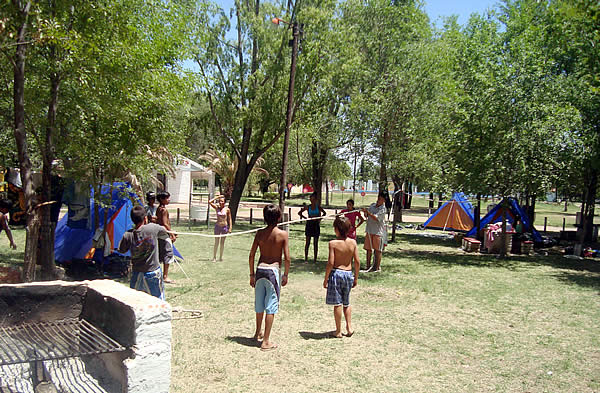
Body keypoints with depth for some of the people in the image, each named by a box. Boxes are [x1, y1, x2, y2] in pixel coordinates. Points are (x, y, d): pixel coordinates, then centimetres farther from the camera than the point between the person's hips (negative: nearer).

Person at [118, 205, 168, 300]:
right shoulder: (153, 228, -15)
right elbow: (165, 232, 6)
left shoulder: (128, 235, -10)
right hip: (153, 272, -2)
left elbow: (121, 250, 5)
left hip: (137, 274, 2)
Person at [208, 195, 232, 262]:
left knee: (222, 243, 9)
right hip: (217, 226, 0)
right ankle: (214, 257, 7)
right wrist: (217, 197, -5)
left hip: (224, 227, 0)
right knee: (216, 243, 1)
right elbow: (210, 202, -9)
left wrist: (230, 228, -3)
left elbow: (229, 219, 2)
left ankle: (221, 257, 19)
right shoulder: (217, 208, 0)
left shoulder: (227, 209, -2)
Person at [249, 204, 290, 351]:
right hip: (273, 270, -4)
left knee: (259, 304, 20)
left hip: (260, 269, 4)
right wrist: (285, 275, 3)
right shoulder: (282, 234, -8)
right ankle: (266, 341, 6)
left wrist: (252, 274, 12)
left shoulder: (260, 233, 1)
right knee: (271, 307, 3)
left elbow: (251, 255, 2)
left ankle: (258, 333, 40)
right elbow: (287, 258, -10)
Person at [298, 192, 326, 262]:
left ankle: (315, 259, 8)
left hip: (316, 225, 1)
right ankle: (306, 258, 6)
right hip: (309, 224, 0)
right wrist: (304, 217, -5)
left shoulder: (318, 207, 4)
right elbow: (299, 213, 9)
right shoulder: (308, 207, 2)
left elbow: (324, 213, 16)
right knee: (307, 242, 0)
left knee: (316, 243, 3)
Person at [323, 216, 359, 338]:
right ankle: (349, 327, 15)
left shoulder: (333, 243, -13)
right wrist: (356, 277, 12)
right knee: (346, 303, 20)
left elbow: (330, 263, -14)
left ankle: (338, 331, 11)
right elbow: (357, 262, 0)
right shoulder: (353, 242, -1)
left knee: (337, 304, 4)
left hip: (336, 273, -4)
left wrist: (326, 279, -4)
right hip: (348, 273, 4)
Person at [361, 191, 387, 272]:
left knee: (377, 250, 1)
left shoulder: (383, 209, -10)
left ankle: (377, 267, 10)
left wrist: (368, 212, -26)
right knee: (368, 249, 10)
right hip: (369, 230, 6)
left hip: (378, 231, -6)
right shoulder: (372, 205, 9)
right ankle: (368, 266, 20)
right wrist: (365, 212, -7)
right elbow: (366, 216, 14)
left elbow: (376, 218, -23)